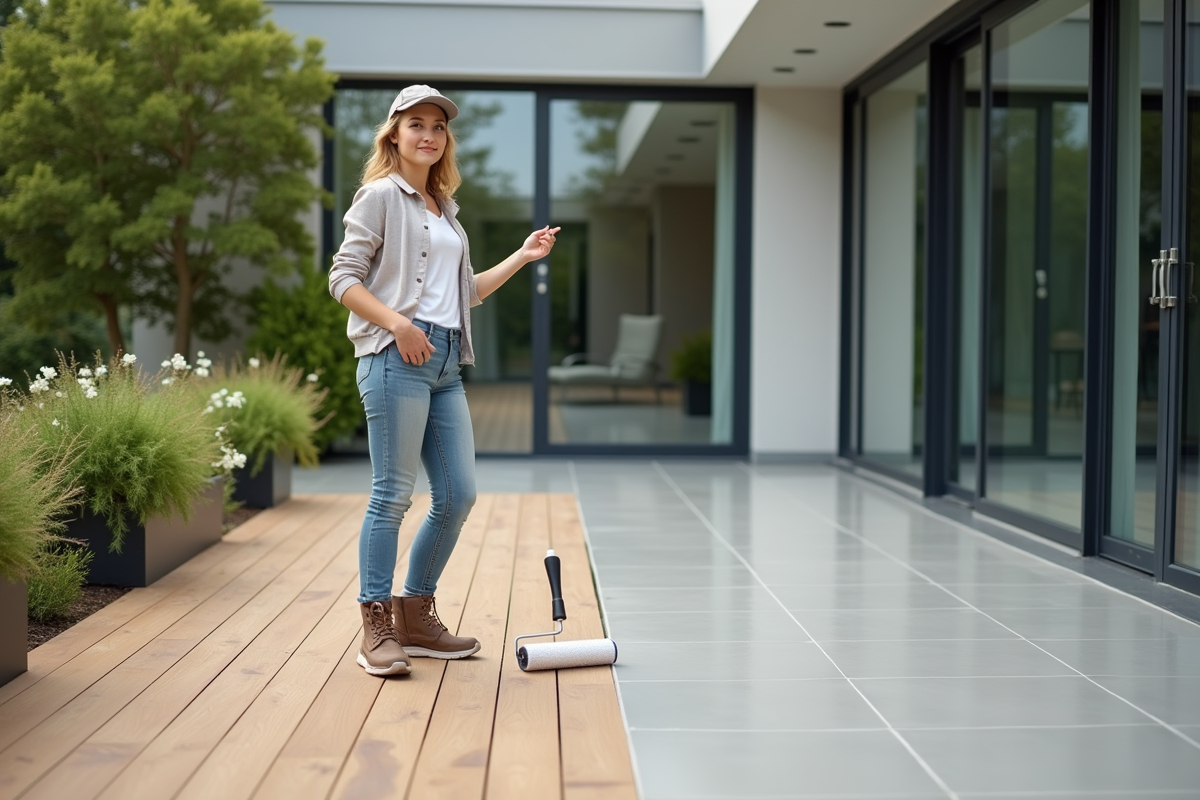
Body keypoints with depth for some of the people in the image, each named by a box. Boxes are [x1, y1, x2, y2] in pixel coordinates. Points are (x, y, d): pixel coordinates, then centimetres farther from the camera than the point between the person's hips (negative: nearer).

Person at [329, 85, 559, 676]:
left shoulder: (444, 209, 23)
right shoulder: (381, 196, 1)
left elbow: (467, 292, 28)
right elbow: (343, 278, -7)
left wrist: (523, 256, 23)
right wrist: (397, 323, -18)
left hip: (446, 362, 8)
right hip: (396, 358, -8)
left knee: (458, 494, 6)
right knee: (393, 494, -8)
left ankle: (416, 617, 18)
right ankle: (377, 629, 0)